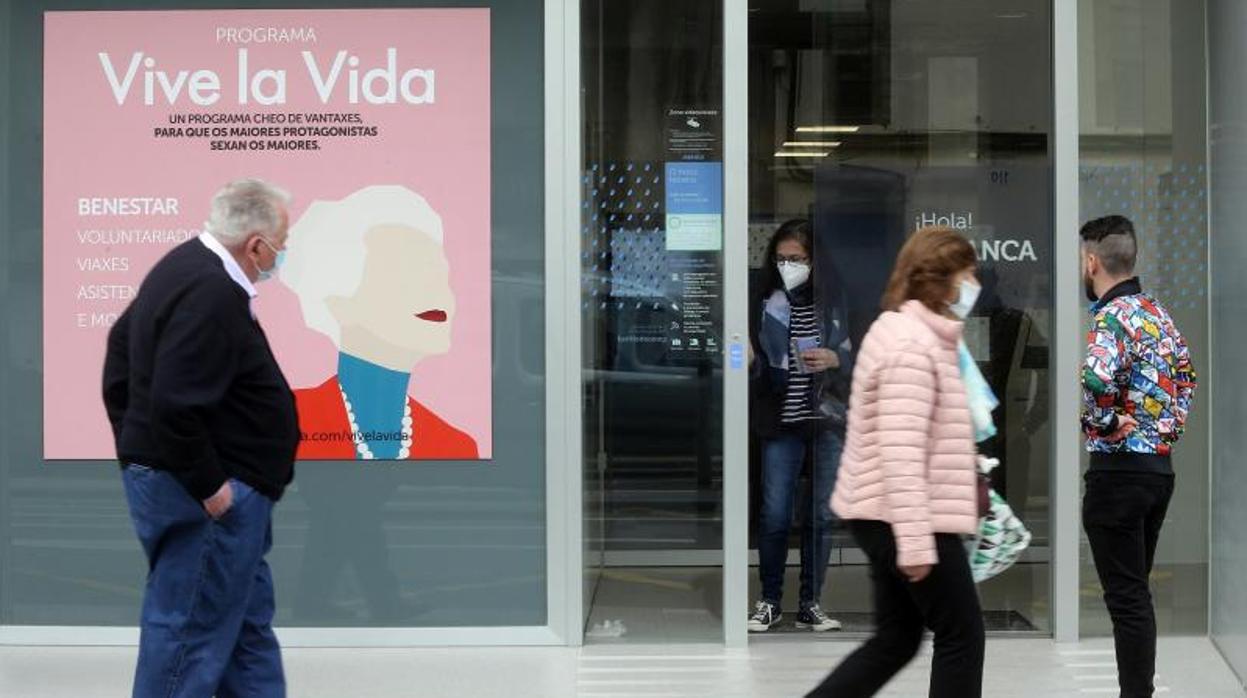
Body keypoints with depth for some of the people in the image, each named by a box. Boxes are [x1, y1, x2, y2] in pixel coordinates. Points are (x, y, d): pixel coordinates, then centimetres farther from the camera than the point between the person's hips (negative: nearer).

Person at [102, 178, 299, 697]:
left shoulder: (188, 266, 10)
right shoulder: (212, 293, -23)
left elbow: (122, 342, 21)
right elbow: (176, 404, -29)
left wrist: (133, 438, 24)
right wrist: (209, 487, -19)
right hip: (205, 497, -11)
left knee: (250, 621, 18)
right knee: (192, 634, -3)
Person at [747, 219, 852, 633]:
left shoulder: (834, 300, 0)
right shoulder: (766, 303, 2)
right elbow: (756, 365, 8)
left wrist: (835, 359, -15)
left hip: (827, 420, 0)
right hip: (782, 423, 0)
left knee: (821, 516, 6)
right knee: (774, 516, -1)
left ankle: (811, 604, 17)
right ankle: (770, 601, 14)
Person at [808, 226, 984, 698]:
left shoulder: (910, 333, 16)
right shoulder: (913, 343, -18)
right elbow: (901, 451, -25)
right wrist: (916, 540, -27)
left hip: (887, 515, 11)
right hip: (907, 518, -11)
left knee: (895, 640, 14)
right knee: (962, 636, 1)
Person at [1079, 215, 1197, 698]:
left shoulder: (1113, 317, -16)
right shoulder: (1157, 312, 12)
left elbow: (1097, 380, -35)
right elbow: (1185, 378, 21)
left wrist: (1099, 421, -18)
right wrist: (1169, 429, 16)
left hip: (1119, 468, -9)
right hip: (1159, 464, 9)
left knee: (1126, 598, -5)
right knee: (1135, 593, 15)